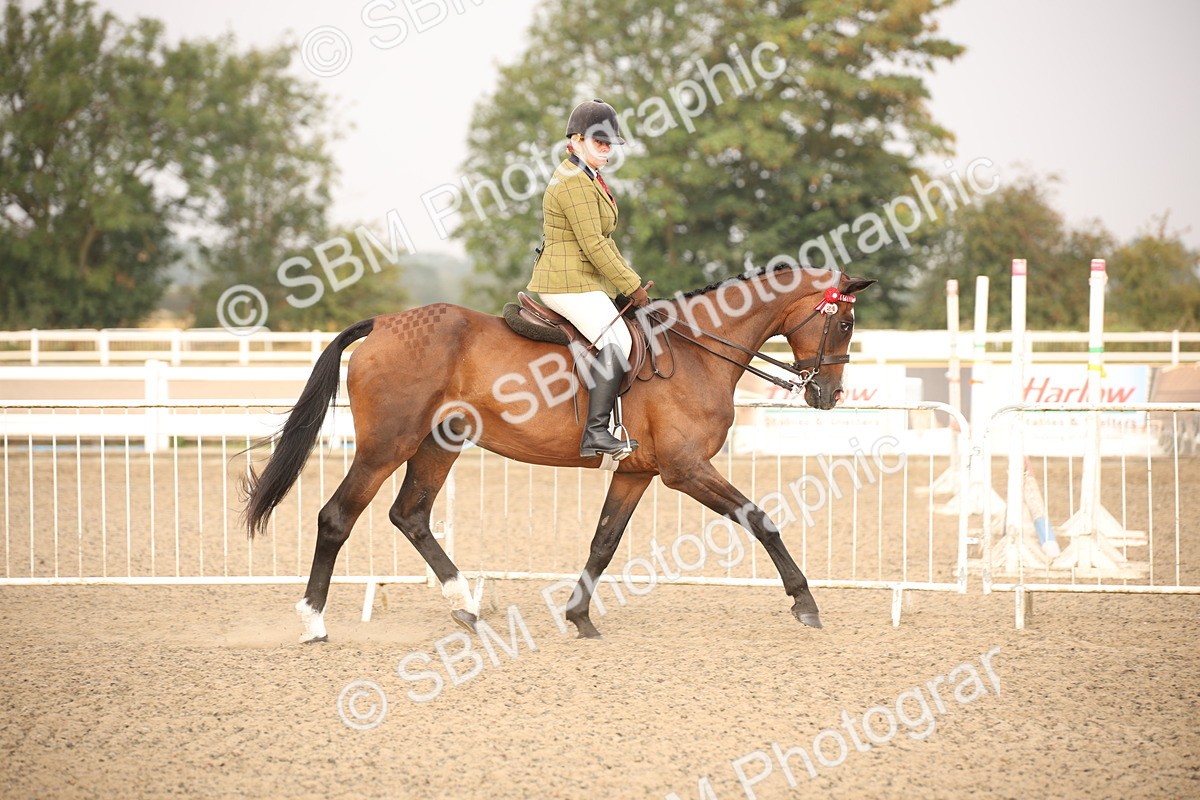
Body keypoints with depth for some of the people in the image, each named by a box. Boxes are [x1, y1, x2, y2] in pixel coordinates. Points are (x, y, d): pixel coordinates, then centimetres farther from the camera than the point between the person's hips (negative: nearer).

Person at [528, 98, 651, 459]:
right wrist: (632, 286, -15)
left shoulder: (590, 179, 20)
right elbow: (593, 245, -20)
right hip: (569, 283, -11)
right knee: (616, 341, -24)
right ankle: (595, 433, -30)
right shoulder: (574, 182, -15)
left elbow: (603, 241, 24)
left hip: (584, 282, 11)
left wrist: (630, 282, 15)